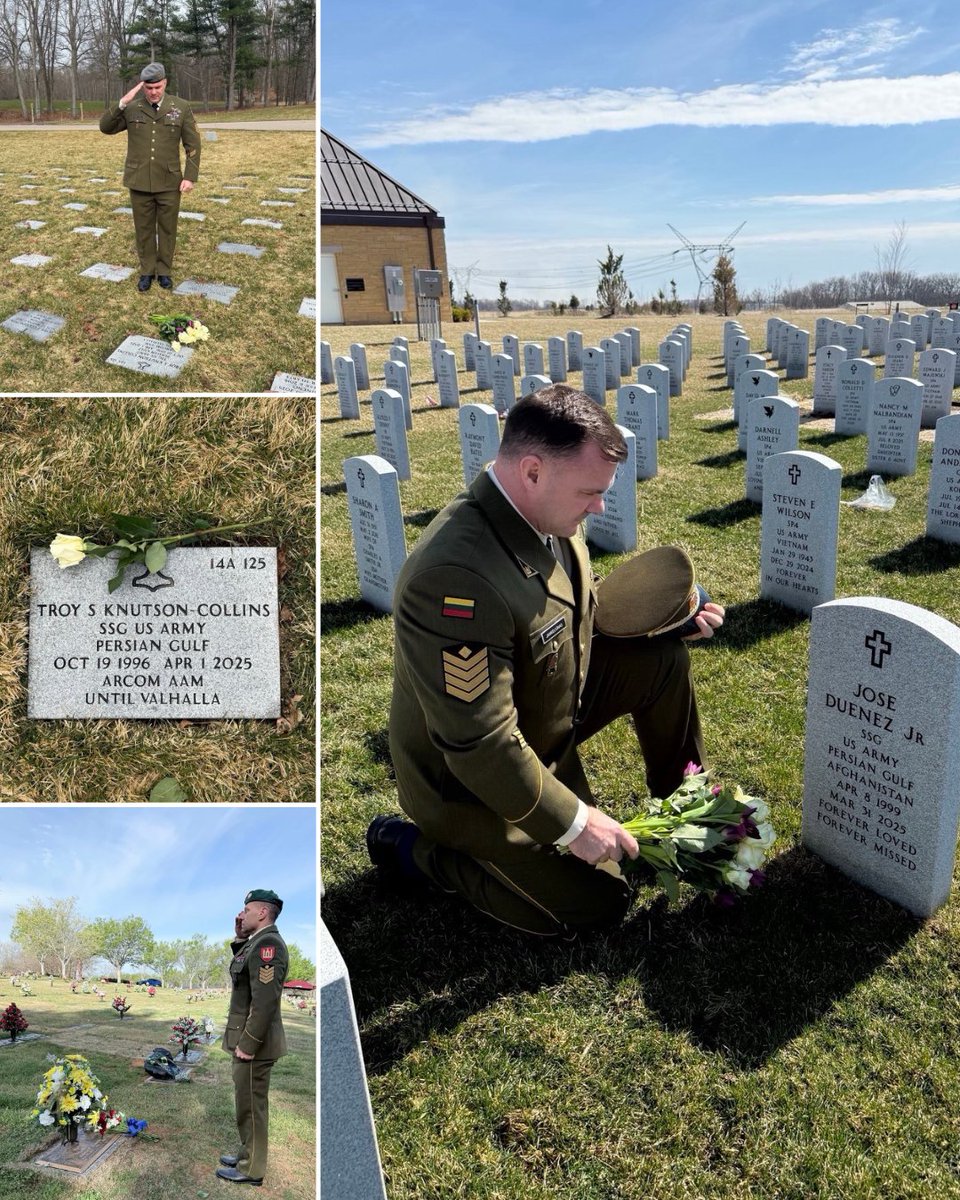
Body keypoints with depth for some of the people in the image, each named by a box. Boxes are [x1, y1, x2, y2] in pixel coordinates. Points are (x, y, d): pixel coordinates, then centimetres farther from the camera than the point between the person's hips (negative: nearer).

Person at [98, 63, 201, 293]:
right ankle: (147, 271, 22)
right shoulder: (131, 108, -2)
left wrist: (190, 177, -9)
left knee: (167, 228, 9)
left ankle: (164, 270, 25)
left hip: (169, 182, -1)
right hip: (139, 182, 1)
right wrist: (122, 103, -15)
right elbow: (105, 127, -3)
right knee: (144, 228, 9)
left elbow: (193, 145, -1)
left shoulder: (181, 107, -4)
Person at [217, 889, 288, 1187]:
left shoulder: (268, 943, -22)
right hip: (248, 1038, 10)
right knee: (247, 1103, 21)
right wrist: (240, 938, 11)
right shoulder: (257, 942, 10)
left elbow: (265, 1000, -26)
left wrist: (247, 1044, -22)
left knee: (251, 1105, 3)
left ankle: (252, 1169, 15)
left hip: (254, 1042, -10)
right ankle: (247, 1153, 35)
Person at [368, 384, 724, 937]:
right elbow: (479, 745, -35)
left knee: (664, 657, -1)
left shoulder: (547, 517, -10)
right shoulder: (458, 577, -40)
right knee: (599, 902, -2)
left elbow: (582, 605, 11)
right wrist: (572, 821, -24)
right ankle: (409, 847, 7)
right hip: (474, 781, -8)